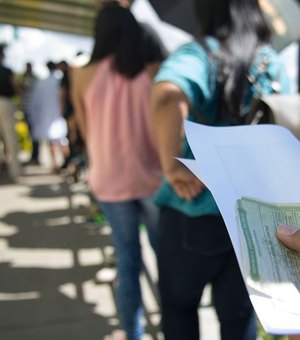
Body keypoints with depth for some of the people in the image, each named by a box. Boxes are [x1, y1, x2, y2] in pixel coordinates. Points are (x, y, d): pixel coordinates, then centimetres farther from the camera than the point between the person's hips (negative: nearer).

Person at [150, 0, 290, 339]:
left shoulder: (198, 54, -11)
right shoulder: (274, 63, 5)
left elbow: (167, 98, -33)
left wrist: (172, 166, -24)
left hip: (195, 211, -4)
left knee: (178, 305, 20)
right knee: (239, 313, 19)